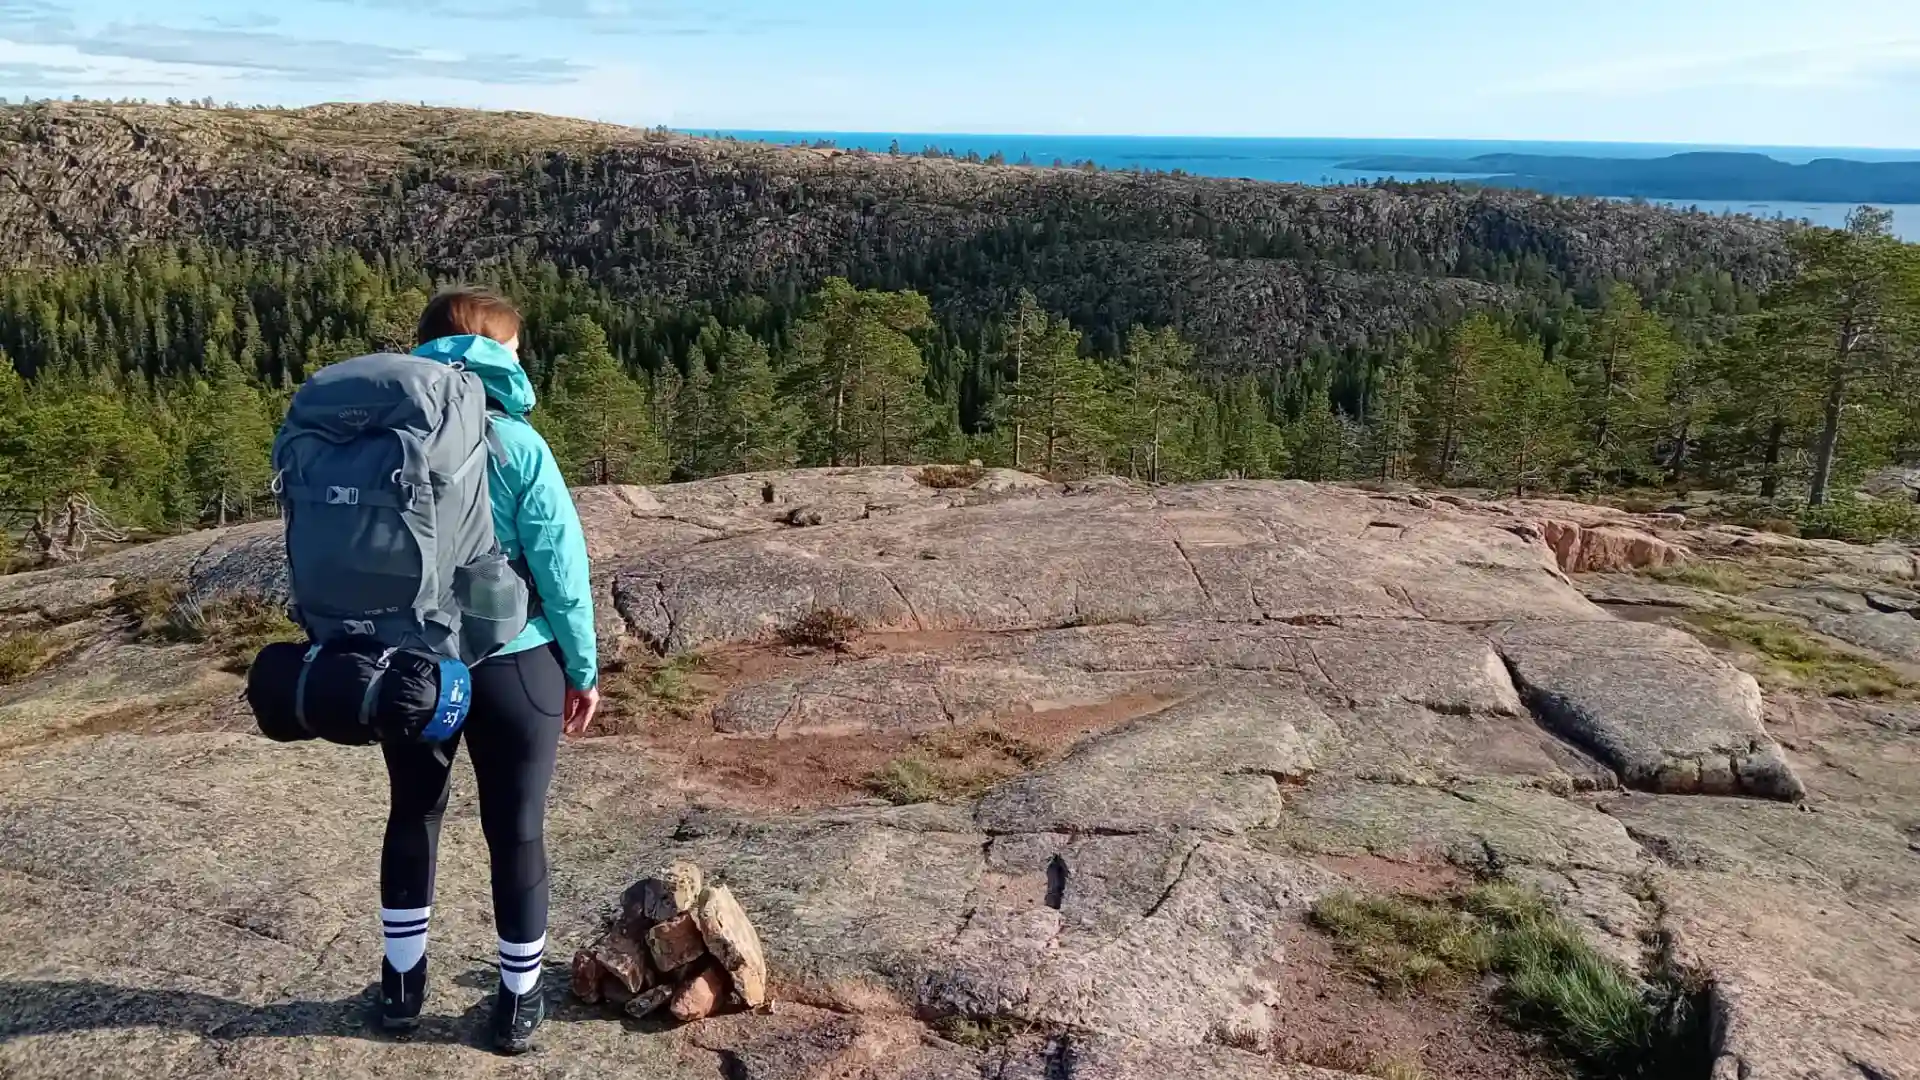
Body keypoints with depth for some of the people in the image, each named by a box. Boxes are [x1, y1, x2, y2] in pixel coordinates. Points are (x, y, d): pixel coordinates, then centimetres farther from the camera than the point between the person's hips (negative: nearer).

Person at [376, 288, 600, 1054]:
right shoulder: (515, 445, -13)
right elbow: (560, 566, -13)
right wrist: (583, 667, -2)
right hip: (511, 666, -3)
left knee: (412, 816, 21)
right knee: (516, 830, 10)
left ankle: (402, 983, 34)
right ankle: (519, 1000, 22)